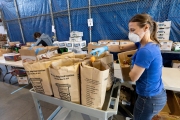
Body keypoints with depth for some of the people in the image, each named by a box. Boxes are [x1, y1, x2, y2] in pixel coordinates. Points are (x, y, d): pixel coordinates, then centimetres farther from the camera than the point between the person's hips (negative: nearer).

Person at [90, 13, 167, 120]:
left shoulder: (145, 51, -32)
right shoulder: (147, 43, -1)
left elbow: (133, 77, -23)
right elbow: (123, 48, 1)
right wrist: (105, 48, -8)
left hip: (150, 99, -8)